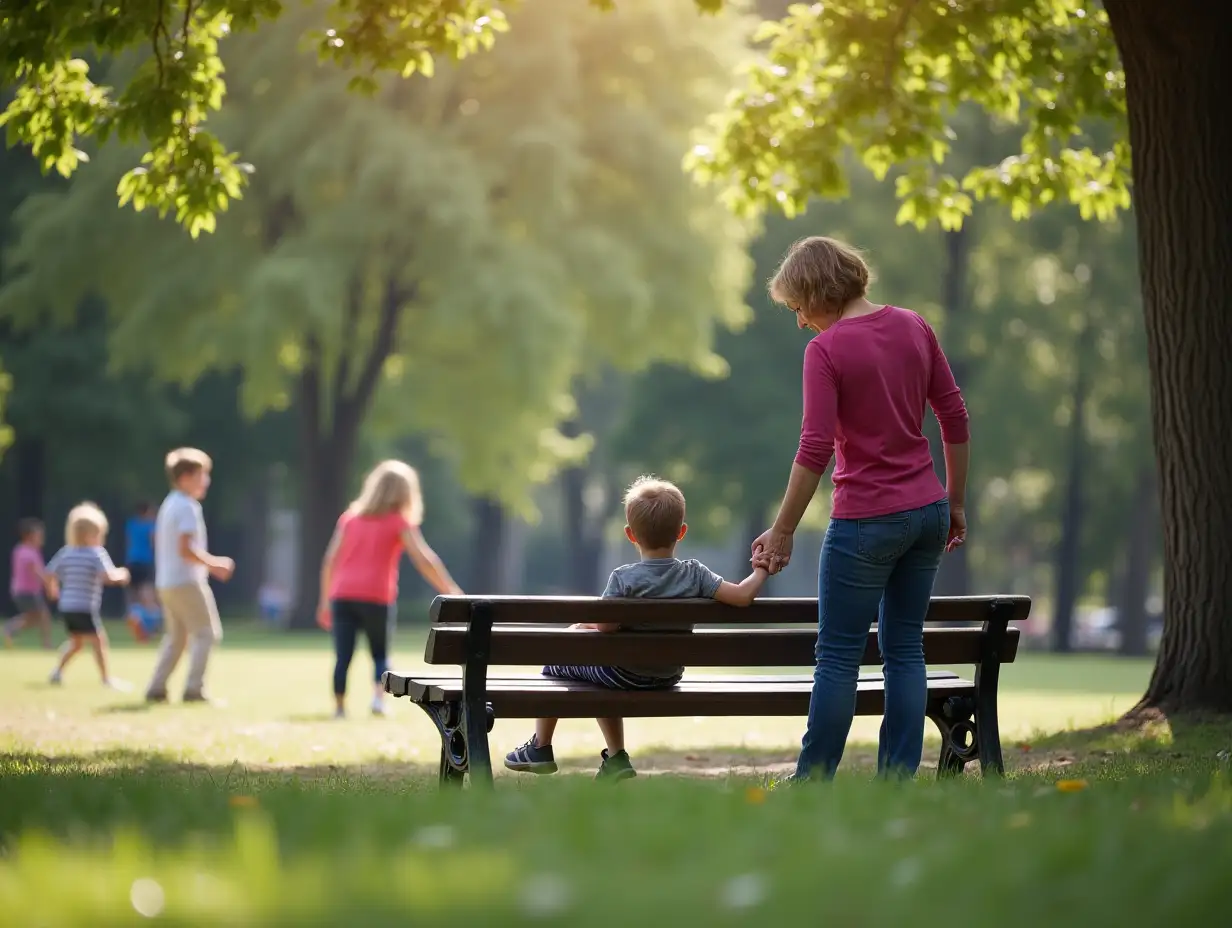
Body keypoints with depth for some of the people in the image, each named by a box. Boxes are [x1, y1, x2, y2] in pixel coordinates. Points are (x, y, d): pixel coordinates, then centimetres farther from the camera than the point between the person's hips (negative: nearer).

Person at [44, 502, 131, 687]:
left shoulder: (66, 552, 8)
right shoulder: (97, 553, -12)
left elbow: (50, 574, 12)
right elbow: (109, 577, -21)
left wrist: (53, 589, 30)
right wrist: (121, 575, -2)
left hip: (66, 607, 8)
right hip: (85, 608, -8)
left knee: (76, 641, 24)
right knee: (98, 640, -5)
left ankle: (58, 671, 23)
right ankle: (106, 678, -9)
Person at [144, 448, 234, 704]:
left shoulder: (169, 505, 16)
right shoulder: (188, 507, -14)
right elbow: (185, 549, -23)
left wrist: (211, 564, 18)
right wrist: (215, 563, -14)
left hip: (166, 583, 9)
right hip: (187, 583, -9)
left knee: (176, 637, 16)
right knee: (206, 632, -3)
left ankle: (156, 688, 11)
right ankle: (194, 688, -8)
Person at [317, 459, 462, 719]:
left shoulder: (350, 517, 16)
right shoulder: (399, 522, 6)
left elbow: (330, 560, 12)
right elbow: (423, 559, -3)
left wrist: (325, 600, 15)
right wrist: (450, 591, 0)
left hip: (342, 595, 2)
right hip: (377, 597, -2)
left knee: (342, 656, 0)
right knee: (381, 654, 13)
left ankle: (339, 707, -6)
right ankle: (379, 696, -8)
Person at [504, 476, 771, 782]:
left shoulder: (624, 578, -24)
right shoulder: (695, 574, -13)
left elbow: (605, 625, -29)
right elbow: (742, 596, -18)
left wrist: (587, 623, -6)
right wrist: (761, 571, 0)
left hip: (626, 674, -5)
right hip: (670, 675, 5)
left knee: (554, 661, 21)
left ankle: (540, 748, 33)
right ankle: (615, 758, 32)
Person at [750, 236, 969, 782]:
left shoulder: (826, 350, -13)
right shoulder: (913, 327, 5)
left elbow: (816, 450, -18)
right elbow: (954, 419, 8)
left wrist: (782, 531, -12)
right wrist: (955, 503, 16)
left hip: (867, 521, -6)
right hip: (927, 512, 6)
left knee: (838, 656, 2)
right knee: (904, 649, 11)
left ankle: (812, 783, 7)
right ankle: (899, 779, 11)